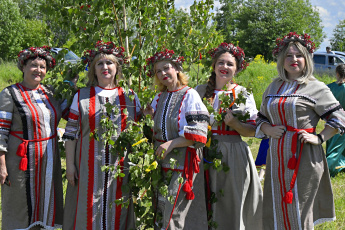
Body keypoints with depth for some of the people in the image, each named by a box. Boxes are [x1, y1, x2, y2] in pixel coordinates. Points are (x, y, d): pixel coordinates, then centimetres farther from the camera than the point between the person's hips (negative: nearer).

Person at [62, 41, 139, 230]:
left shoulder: (130, 97, 9)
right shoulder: (81, 97, 6)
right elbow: (71, 133, 4)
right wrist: (69, 164, -2)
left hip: (120, 169, 1)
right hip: (89, 168, -1)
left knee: (117, 212, 5)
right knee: (88, 213, 0)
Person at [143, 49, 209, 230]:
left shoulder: (189, 95, -7)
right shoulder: (159, 98, 13)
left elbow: (197, 134, -14)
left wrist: (171, 143, -20)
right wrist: (148, 116, 4)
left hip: (183, 161, -6)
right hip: (163, 161, 6)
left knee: (176, 211, -7)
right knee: (162, 210, 8)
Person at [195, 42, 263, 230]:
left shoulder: (243, 94, 3)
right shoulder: (201, 91, 9)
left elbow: (252, 131, 0)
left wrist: (233, 122, -16)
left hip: (233, 156, -2)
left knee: (231, 207, 1)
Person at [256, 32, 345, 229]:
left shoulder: (316, 88, -2)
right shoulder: (274, 87, 13)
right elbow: (262, 118, 20)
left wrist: (319, 138, -12)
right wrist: (268, 130, 0)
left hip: (304, 156, -5)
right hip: (277, 156, 5)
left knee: (299, 210, -1)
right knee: (276, 211, 8)